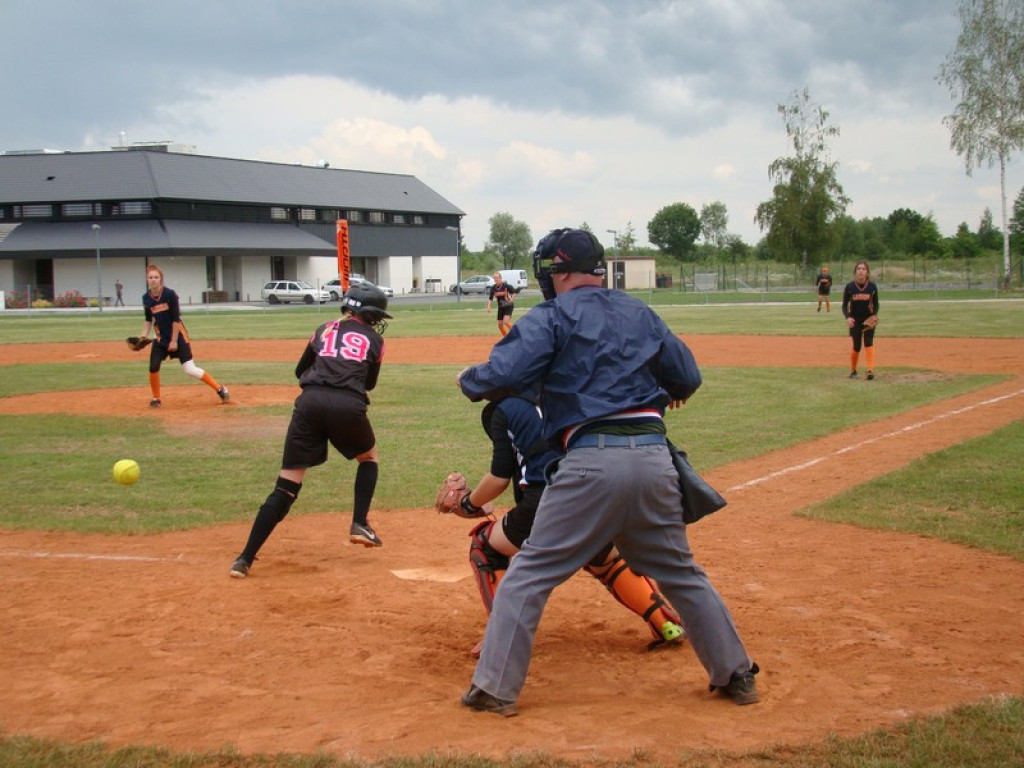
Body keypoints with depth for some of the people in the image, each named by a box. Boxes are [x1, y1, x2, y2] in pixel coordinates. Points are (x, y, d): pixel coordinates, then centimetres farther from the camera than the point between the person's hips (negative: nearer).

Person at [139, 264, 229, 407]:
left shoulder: (169, 294, -16)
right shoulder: (146, 298, -1)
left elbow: (176, 319, -14)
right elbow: (149, 320, 12)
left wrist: (174, 341, -14)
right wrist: (144, 336, -2)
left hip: (178, 336, -5)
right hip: (160, 338, 5)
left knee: (190, 369, -10)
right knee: (153, 368, -6)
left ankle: (220, 390, 1)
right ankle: (156, 399, 15)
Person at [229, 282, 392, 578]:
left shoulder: (324, 330, 24)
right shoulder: (374, 340, 19)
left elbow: (300, 370, 31)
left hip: (310, 402, 2)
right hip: (348, 406, -2)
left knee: (286, 486, 3)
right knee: (368, 457, 32)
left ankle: (245, 559, -4)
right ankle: (360, 525, 18)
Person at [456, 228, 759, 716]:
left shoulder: (552, 316, 2)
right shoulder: (640, 314, 18)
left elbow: (504, 375, -10)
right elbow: (687, 377, 23)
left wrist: (468, 380, 11)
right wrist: (668, 393, 45)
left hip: (591, 459, -5)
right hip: (655, 455, 5)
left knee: (530, 573, 3)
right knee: (682, 574, 20)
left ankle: (495, 687, 3)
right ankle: (736, 675, 26)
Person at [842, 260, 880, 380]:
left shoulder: (872, 287, -5)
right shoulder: (849, 287, -8)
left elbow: (876, 303, 6)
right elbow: (844, 305, -3)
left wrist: (875, 315, -13)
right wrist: (848, 317, -20)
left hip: (869, 319, 0)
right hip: (855, 320, 0)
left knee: (869, 342, -16)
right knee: (856, 346, 2)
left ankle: (870, 370, -21)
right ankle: (853, 371, 23)